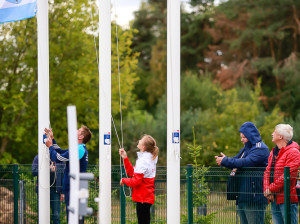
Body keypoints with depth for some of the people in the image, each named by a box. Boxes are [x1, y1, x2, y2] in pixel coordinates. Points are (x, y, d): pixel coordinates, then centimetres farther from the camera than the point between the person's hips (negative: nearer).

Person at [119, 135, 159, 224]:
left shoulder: (143, 161, -18)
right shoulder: (149, 159, 12)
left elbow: (135, 182, -21)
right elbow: (132, 173, 14)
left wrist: (123, 180, -3)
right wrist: (125, 158, 9)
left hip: (143, 198, -10)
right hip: (147, 197, 10)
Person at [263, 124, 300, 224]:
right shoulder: (274, 152, 19)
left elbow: (288, 175, -17)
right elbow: (267, 172, 15)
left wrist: (271, 189, -15)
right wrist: (266, 189, -2)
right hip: (274, 199, 8)